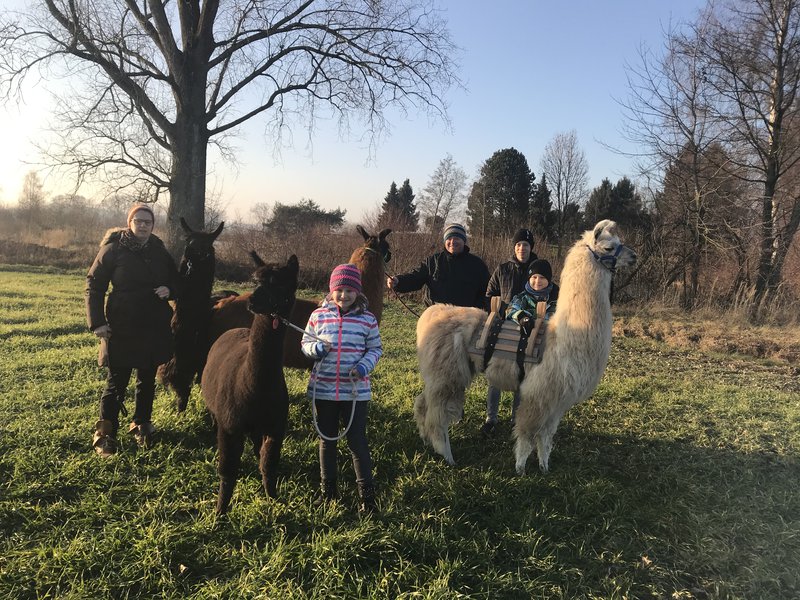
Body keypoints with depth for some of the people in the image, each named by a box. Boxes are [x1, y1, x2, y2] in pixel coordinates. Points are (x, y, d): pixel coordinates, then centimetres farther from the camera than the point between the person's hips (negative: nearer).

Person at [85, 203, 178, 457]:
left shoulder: (159, 251, 6)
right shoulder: (113, 249, -6)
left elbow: (175, 281, 17)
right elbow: (94, 285, -6)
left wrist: (169, 289, -7)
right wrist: (97, 322, -13)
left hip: (155, 328, 4)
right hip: (122, 327, -4)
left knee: (147, 379, 14)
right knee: (117, 381, -1)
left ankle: (141, 424, 29)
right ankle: (104, 433, 9)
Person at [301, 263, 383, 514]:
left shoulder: (367, 319, -5)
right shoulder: (318, 316, -2)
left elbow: (376, 348, 3)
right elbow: (305, 342, 7)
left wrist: (364, 366, -16)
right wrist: (316, 348, -15)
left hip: (355, 391, -2)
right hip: (323, 390, 2)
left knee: (357, 441, 2)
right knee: (326, 440, 15)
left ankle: (367, 493, 15)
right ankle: (327, 489, 32)